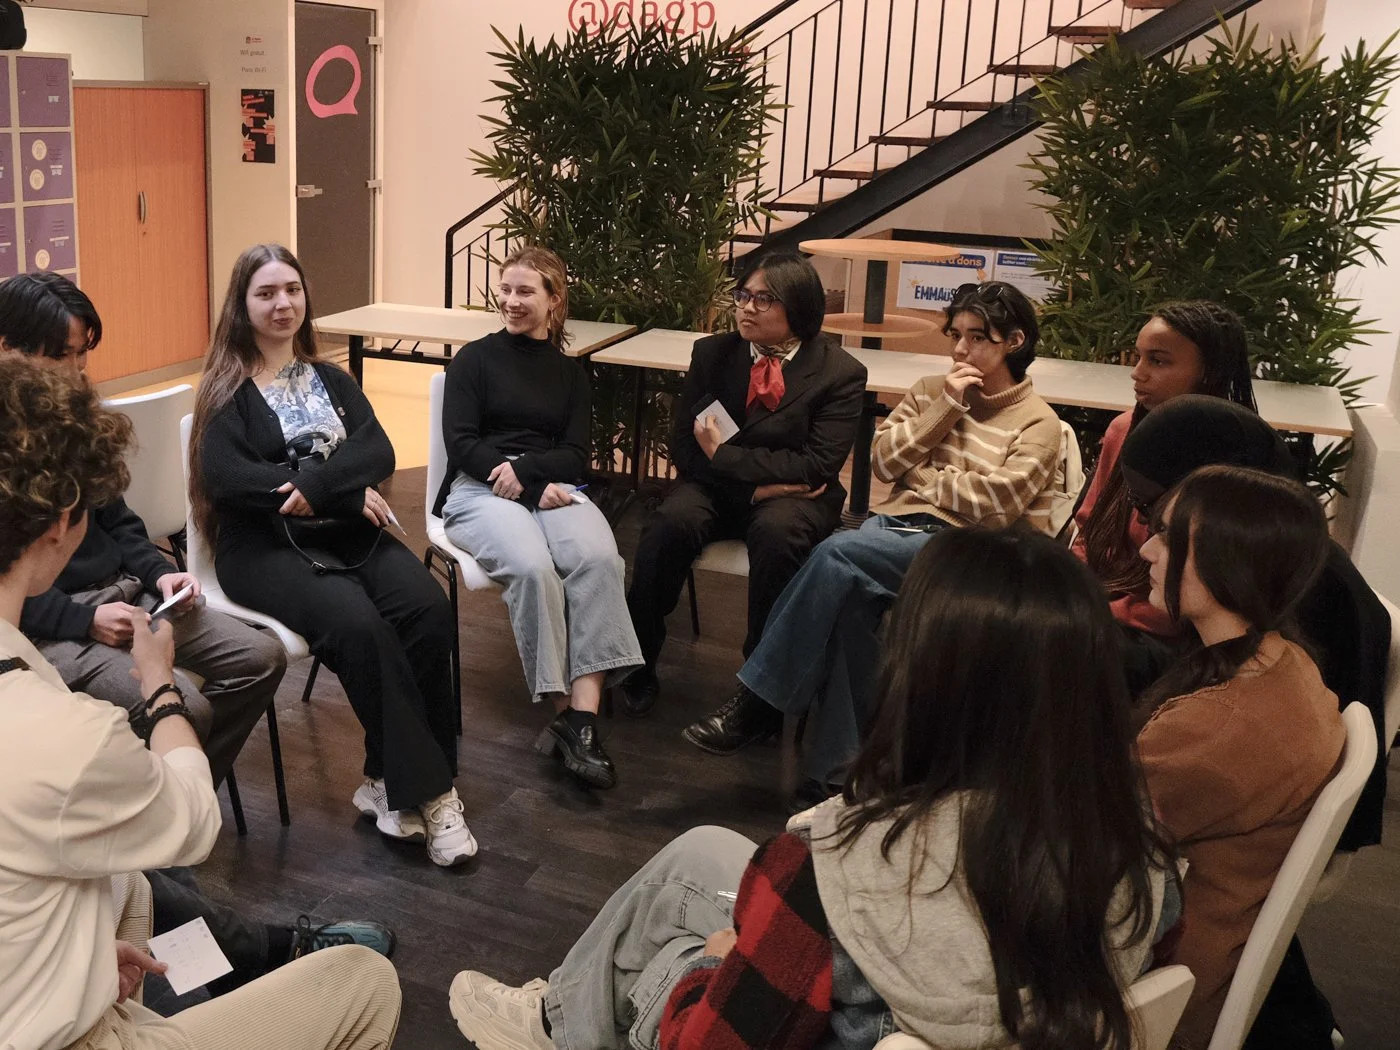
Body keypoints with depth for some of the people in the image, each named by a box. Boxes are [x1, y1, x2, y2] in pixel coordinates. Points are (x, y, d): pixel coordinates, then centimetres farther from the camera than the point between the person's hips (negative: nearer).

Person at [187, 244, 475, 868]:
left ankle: (390, 782, -15)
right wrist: (349, 490, -14)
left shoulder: (330, 379, 19)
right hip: (264, 547, -4)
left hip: (349, 531, 4)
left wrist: (315, 485, -19)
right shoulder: (228, 390, 6)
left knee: (429, 610, -26)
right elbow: (225, 478, -12)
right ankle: (427, 790, -24)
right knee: (359, 625, -32)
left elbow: (378, 453, 2)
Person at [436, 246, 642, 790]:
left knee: (599, 558, -32)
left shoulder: (570, 372, 19)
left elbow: (576, 456, 8)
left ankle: (584, 713, -37)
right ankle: (562, 709, -25)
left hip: (553, 488, 2)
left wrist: (524, 468, -13)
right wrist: (538, 488, -12)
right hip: (480, 489, -2)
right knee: (532, 567, -35)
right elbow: (461, 444, -1)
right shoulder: (475, 358, 11)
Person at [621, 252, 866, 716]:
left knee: (777, 533, -37)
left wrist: (725, 455, -16)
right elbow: (684, 445, 2)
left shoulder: (840, 372, -4)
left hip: (792, 496, -2)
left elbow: (819, 464, -13)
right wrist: (756, 485, -13)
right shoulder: (711, 354, 6)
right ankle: (636, 666, -17)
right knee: (669, 522, -30)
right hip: (716, 487, 3)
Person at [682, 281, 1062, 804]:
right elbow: (882, 461, 9)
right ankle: (835, 770, -23)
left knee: (839, 553, -31)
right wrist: (944, 409, 2)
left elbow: (996, 503, -9)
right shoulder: (930, 391, 22)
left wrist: (921, 476, 1)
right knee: (851, 598, -31)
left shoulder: (1037, 423, 6)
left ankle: (757, 703, -22)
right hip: (896, 526, 4)